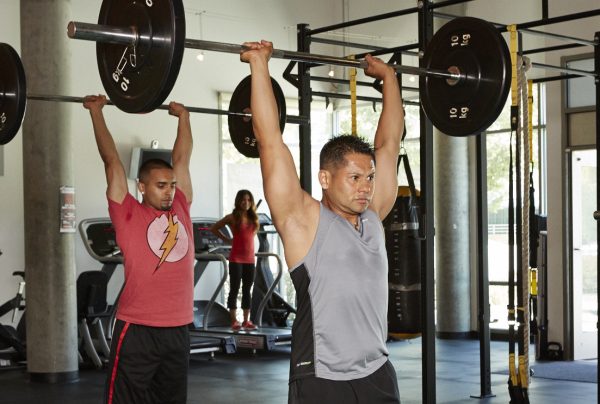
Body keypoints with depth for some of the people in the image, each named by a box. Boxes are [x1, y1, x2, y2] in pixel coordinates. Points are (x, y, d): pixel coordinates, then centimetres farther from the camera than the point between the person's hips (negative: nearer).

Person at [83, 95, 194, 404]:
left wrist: (183, 116, 26)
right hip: (138, 330, -5)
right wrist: (96, 112, 4)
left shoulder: (180, 208, 10)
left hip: (178, 329, 5)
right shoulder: (128, 214, -2)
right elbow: (112, 160, 0)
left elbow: (182, 159, 18)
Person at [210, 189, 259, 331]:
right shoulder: (232, 217, -4)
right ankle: (234, 321, 4)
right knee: (234, 289, -1)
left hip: (250, 259, 4)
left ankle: (246, 321, 12)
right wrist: (227, 240, 1)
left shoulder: (254, 218, 9)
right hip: (236, 259, -4)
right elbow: (214, 228, 4)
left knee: (247, 290, 7)